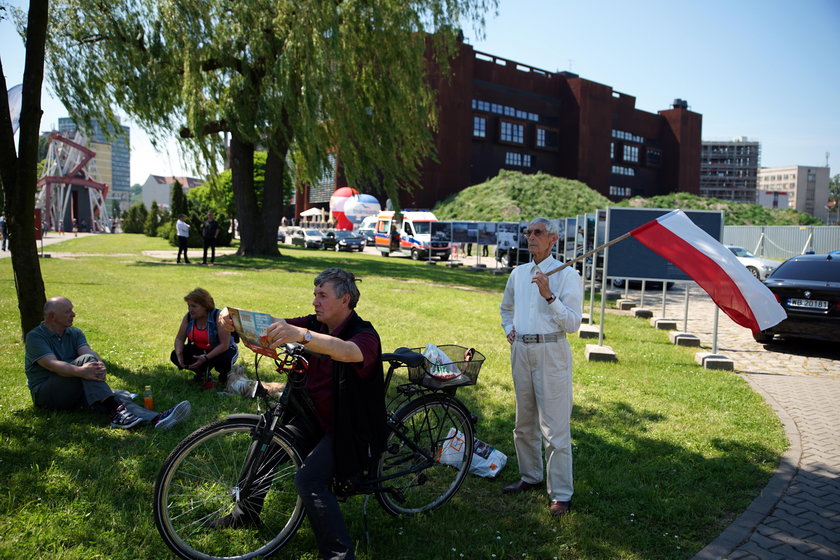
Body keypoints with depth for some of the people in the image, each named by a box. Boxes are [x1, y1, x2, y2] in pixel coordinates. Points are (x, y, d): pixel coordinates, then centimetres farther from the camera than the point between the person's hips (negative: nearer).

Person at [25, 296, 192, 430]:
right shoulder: (35, 337, -6)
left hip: (75, 393, 5)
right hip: (45, 394, -5)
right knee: (86, 360, -29)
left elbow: (88, 351, -8)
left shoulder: (75, 333, 13)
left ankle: (155, 419, -48)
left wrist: (100, 366, -32)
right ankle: (116, 411, -44)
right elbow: (52, 364, -24)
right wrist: (80, 371, -42)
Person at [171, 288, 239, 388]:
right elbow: (179, 339, 0)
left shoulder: (219, 317, -24)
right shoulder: (188, 317, -7)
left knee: (224, 361, -38)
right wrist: (179, 354, -22)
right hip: (199, 350, 6)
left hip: (223, 350, -5)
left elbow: (224, 345, -27)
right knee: (174, 356, -14)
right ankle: (202, 373, 7)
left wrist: (205, 358, -36)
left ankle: (224, 375, 2)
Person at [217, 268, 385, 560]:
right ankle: (246, 512, 26)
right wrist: (231, 318, -28)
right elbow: (273, 325, -9)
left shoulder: (365, 334, -21)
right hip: (316, 417, 8)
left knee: (309, 480, -24)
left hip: (349, 428, -8)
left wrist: (301, 335, -60)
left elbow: (348, 351, -45)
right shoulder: (316, 325, 2)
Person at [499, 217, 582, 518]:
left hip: (551, 353, -6)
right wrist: (509, 329, 13)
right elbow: (506, 308, 30)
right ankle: (530, 476, 33)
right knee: (524, 423, 16)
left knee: (555, 428, -4)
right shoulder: (518, 273, 12)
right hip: (521, 352, 6)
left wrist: (549, 296, -23)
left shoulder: (566, 274, -6)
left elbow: (573, 323, -13)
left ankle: (561, 493, 5)